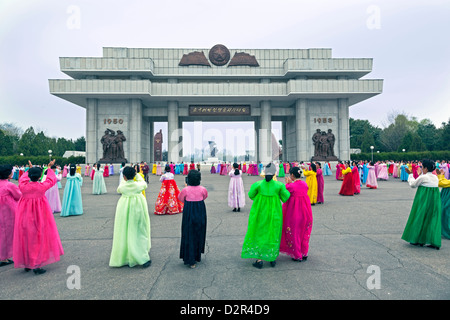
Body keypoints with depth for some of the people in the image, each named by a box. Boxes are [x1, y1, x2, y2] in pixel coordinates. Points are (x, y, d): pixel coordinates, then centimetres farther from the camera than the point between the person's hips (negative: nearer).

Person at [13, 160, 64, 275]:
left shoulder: (23, 186, -8)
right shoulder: (42, 186, -13)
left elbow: (22, 179, 17)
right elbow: (52, 179, 7)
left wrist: (29, 169, 32)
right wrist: (49, 168, 21)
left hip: (25, 216, 3)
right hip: (40, 216, -3)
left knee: (25, 238, 15)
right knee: (38, 238, 4)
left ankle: (27, 264, 27)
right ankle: (36, 265, 4)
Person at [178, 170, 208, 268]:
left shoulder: (186, 190, -14)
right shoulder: (202, 189, -9)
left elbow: (180, 198, 5)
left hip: (189, 213, -2)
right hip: (200, 213, 2)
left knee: (189, 235, 7)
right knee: (199, 234, 18)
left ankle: (190, 260, 7)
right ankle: (197, 256, 31)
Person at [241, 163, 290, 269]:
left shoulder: (258, 184, -16)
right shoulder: (279, 185, -15)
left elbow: (251, 195, -3)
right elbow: (285, 198, -4)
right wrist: (286, 186, 8)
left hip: (259, 213, -1)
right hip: (274, 214, 1)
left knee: (258, 234, 13)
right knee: (273, 235, 18)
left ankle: (259, 259, 11)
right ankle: (272, 258, 26)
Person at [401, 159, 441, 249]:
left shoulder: (423, 177, -15)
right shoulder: (436, 178, 5)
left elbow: (413, 184, -2)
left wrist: (411, 174, 10)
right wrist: (419, 175, 23)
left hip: (423, 200, -6)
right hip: (434, 200, 6)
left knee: (420, 219, 7)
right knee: (433, 220, 8)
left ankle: (417, 240, 15)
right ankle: (435, 242, 8)